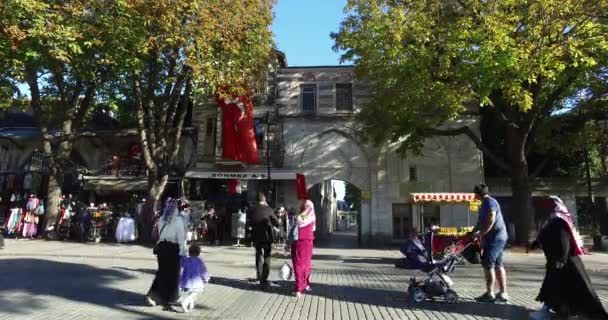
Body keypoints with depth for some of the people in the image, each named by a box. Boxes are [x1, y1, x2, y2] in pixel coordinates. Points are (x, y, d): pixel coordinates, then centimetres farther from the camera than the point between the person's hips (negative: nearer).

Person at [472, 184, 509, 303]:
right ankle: (503, 293, 16)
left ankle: (489, 293, -3)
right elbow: (480, 222, 22)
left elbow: (490, 222, -23)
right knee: (498, 265, 11)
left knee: (488, 264, -8)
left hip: (495, 238, -10)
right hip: (498, 238, 10)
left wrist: (479, 234, -20)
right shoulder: (485, 204, 19)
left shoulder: (490, 203, -14)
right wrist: (472, 234, 17)